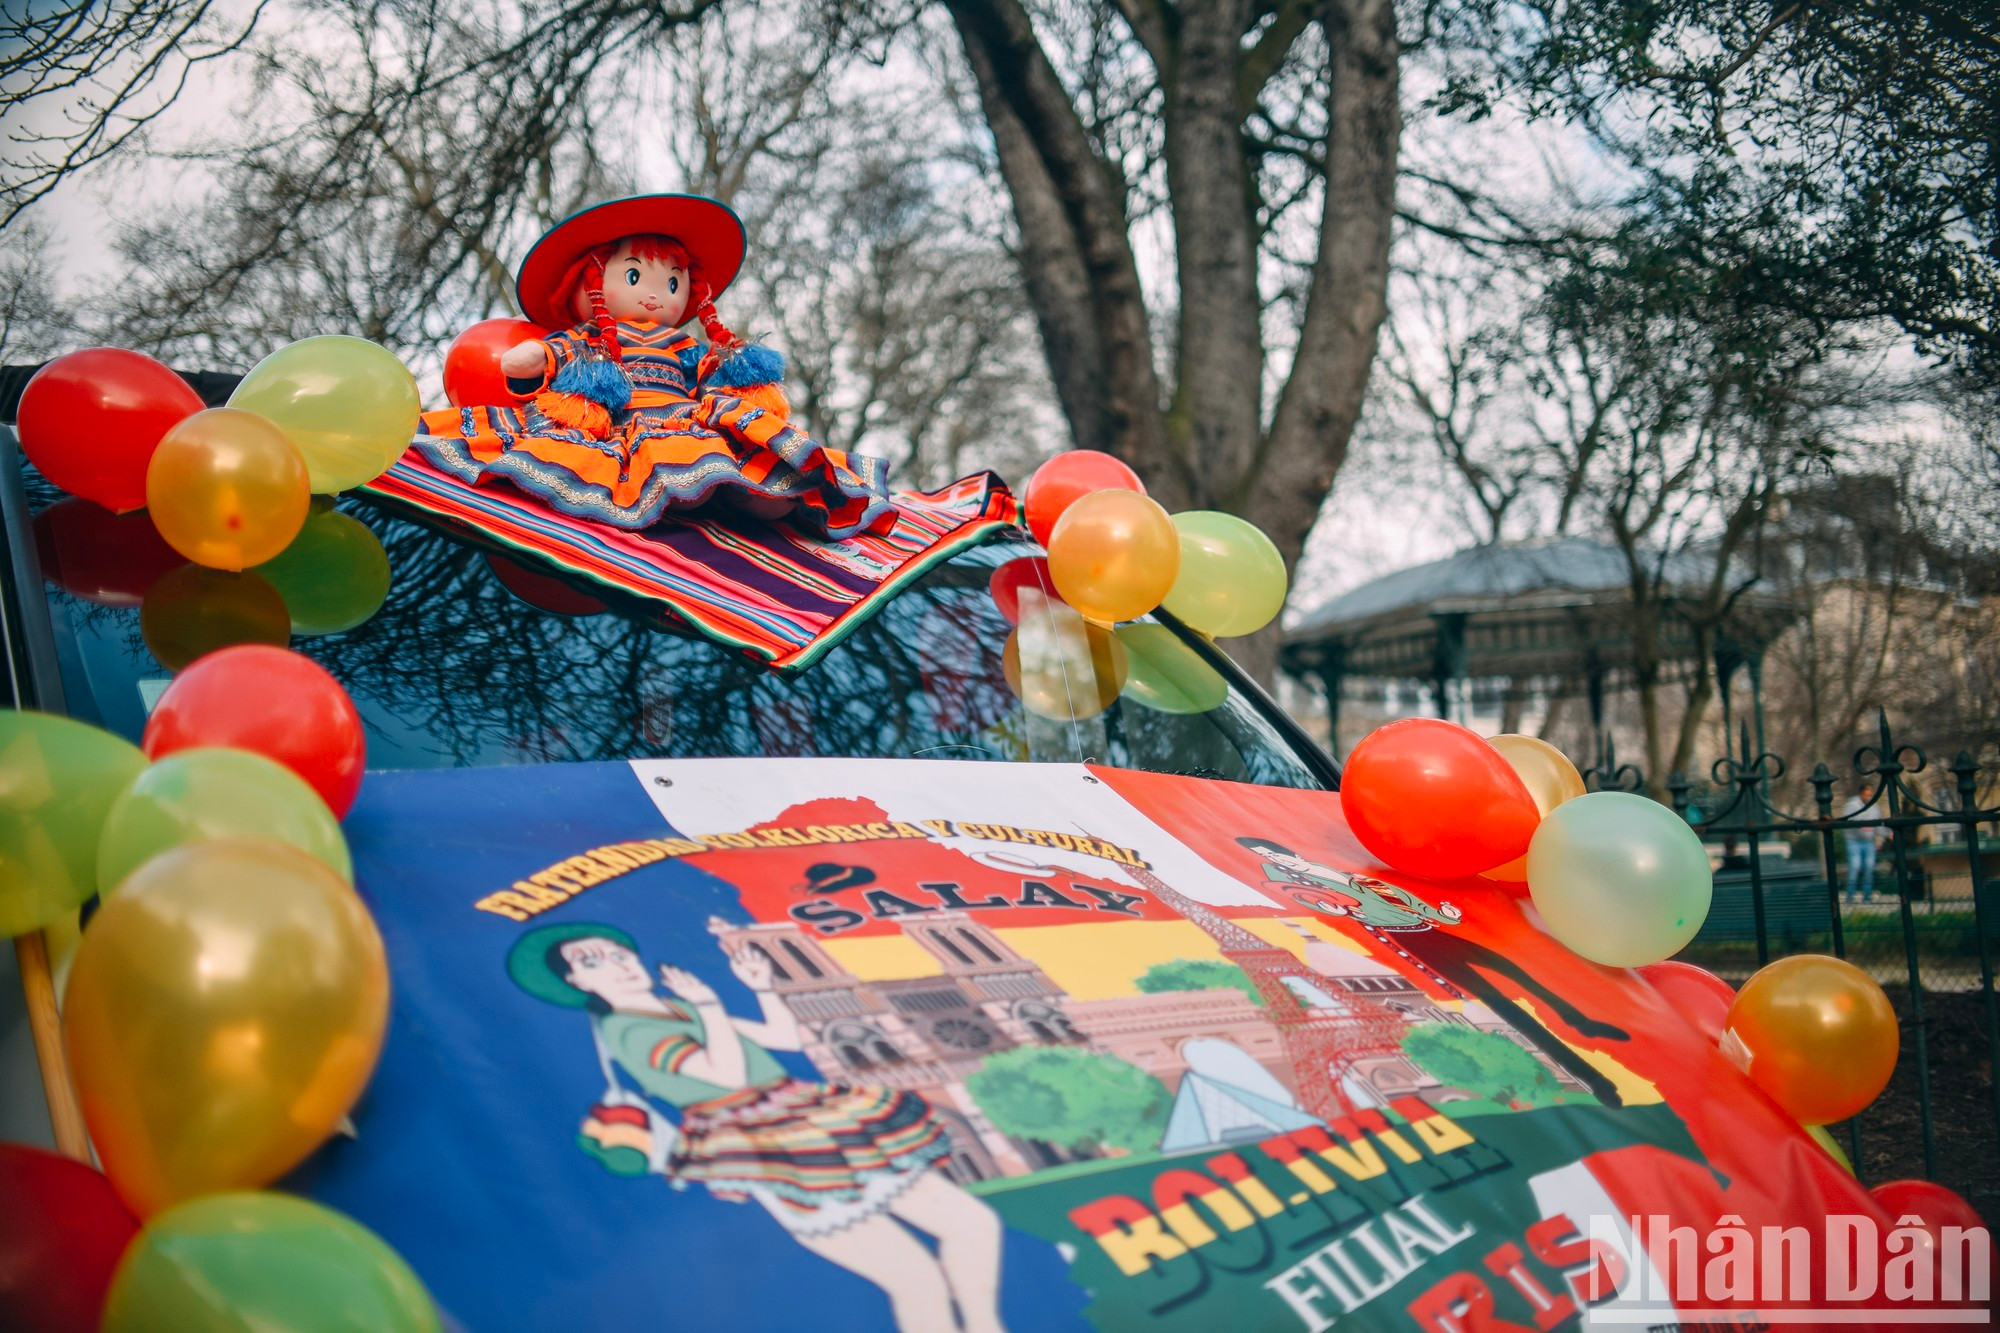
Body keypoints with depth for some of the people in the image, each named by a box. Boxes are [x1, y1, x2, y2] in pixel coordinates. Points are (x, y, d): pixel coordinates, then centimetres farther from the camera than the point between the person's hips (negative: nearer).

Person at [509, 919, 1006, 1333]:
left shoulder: (681, 1009, 22)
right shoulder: (630, 1031, -5)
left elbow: (788, 1037, 26)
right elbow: (730, 1074, -17)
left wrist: (761, 984, 16)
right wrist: (709, 1004, -8)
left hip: (807, 1132, 9)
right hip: (774, 1158, -9)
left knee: (974, 1221, 2)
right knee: (918, 1278, -19)